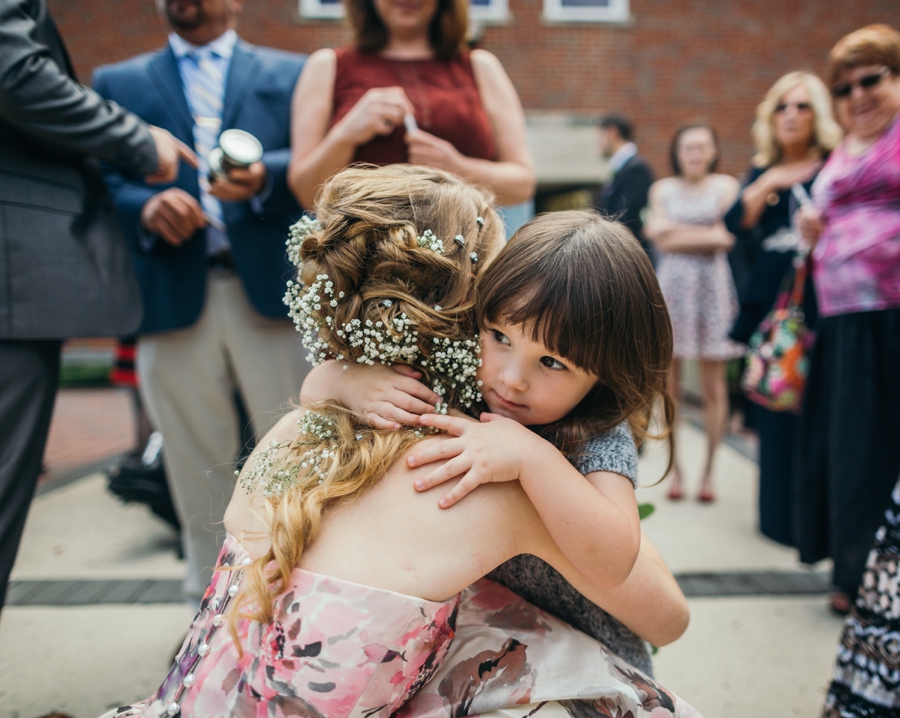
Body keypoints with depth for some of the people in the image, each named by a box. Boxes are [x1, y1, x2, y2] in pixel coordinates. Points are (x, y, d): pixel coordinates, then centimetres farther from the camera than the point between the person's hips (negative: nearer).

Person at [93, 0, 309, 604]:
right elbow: (98, 181, 7)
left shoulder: (292, 74, 18)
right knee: (197, 462, 7)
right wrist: (145, 208, -13)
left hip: (271, 287, -1)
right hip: (173, 297, 2)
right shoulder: (117, 83, 21)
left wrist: (263, 178, -17)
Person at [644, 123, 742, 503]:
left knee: (713, 382, -1)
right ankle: (675, 469, 5)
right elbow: (663, 241, 3)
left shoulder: (726, 185, 8)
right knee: (668, 379, -3)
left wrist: (675, 231, -3)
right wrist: (708, 235, -4)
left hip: (713, 285, -1)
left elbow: (725, 238, -3)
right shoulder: (662, 188, 13)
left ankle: (708, 470, 8)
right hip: (672, 285, 1)